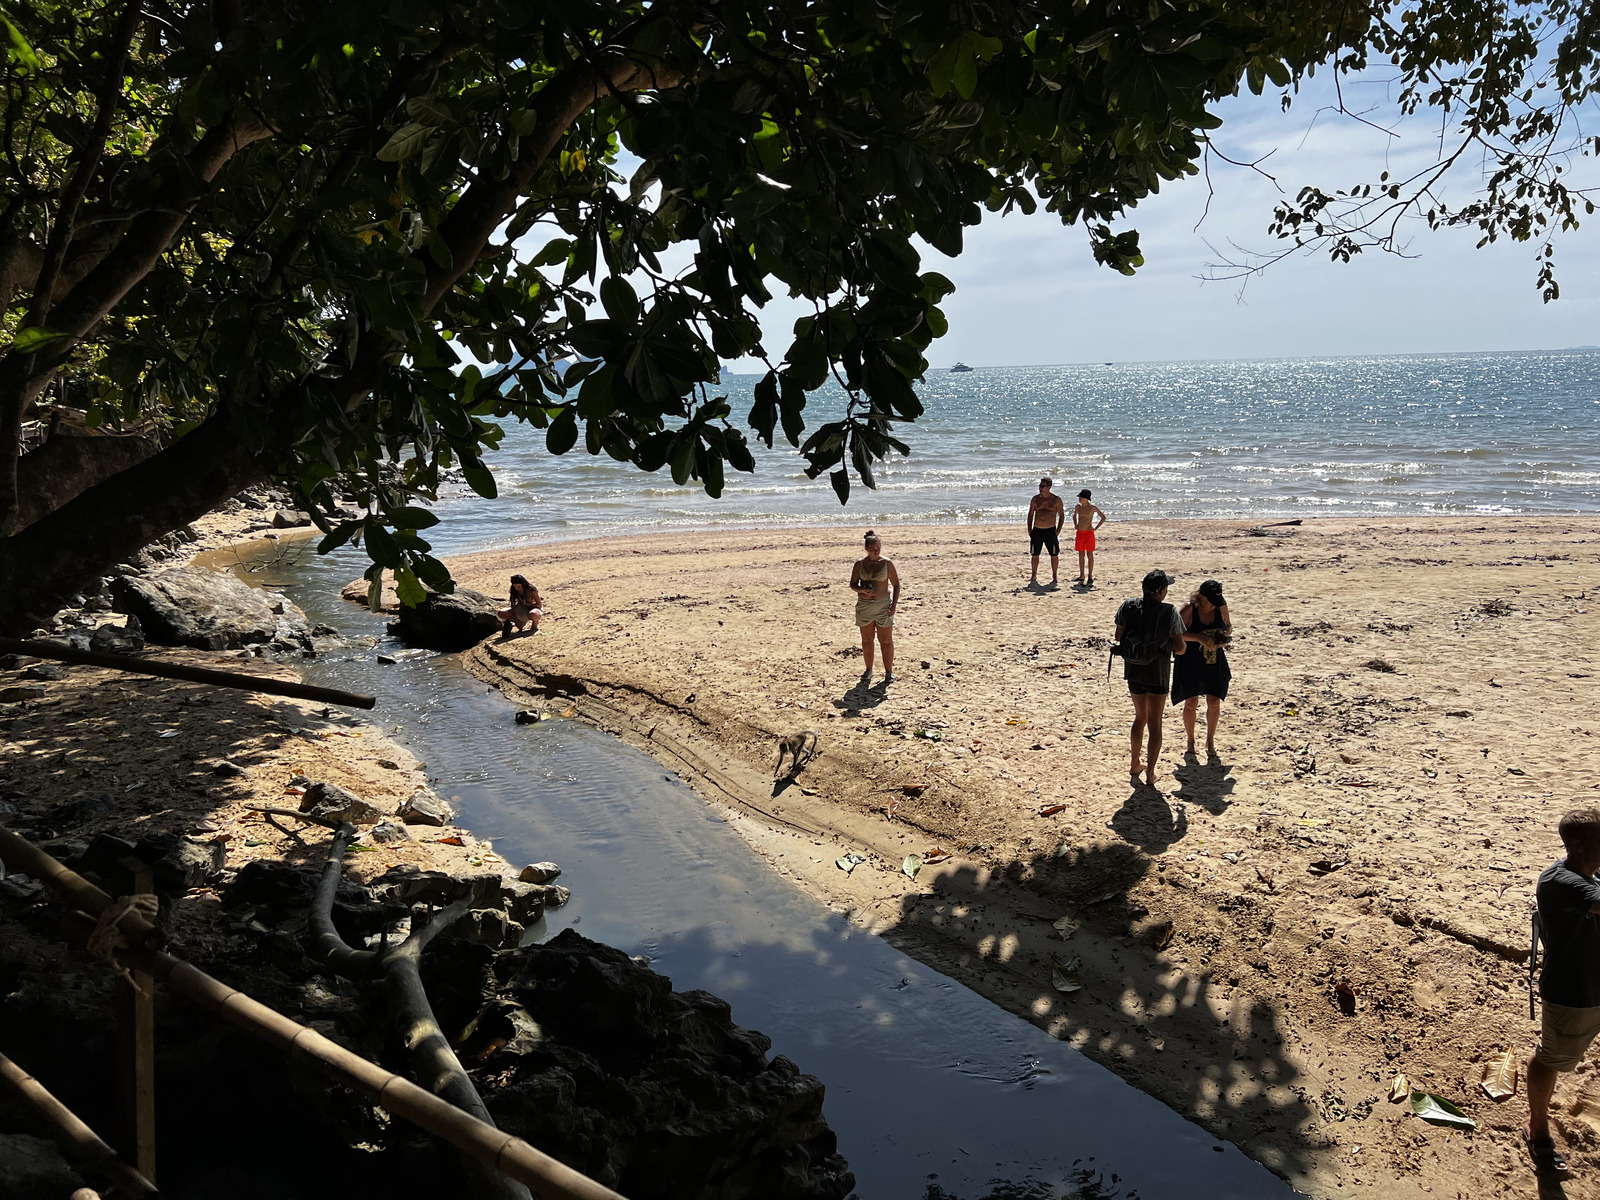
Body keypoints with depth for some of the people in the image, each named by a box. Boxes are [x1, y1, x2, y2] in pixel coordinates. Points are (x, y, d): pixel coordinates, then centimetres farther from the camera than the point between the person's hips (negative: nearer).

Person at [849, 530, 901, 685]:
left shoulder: (887, 564, -3)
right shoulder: (860, 564, 1)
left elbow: (896, 584, 2)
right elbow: (853, 584, 4)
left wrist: (894, 604, -7)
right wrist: (862, 590, -17)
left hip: (883, 604, -2)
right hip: (864, 605, 2)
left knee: (886, 640, 1)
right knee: (866, 639, 9)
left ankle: (889, 671, 9)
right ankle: (868, 670, 21)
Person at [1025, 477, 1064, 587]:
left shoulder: (1056, 500, -1)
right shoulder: (1035, 499, 7)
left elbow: (1061, 516, 4)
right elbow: (1030, 514, 13)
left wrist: (1058, 530, -5)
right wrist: (1029, 529, 5)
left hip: (1050, 531, -2)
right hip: (1037, 530, 2)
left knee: (1054, 555, 1)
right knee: (1035, 554, 8)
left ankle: (1054, 577, 11)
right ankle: (1034, 576, 21)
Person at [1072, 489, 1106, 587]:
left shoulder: (1092, 508, -9)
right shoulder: (1078, 507, 4)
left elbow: (1103, 517, -2)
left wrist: (1096, 528, -7)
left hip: (1088, 533, -5)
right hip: (1079, 533, 5)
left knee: (1089, 555, 0)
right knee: (1081, 555, 8)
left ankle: (1090, 577, 4)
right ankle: (1081, 576, 16)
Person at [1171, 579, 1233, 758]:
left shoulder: (1221, 606, -5)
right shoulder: (1188, 610, -18)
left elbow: (1228, 625, 11)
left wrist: (1225, 636, -12)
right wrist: (1199, 638, -31)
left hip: (1214, 661, 4)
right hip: (1190, 662, -3)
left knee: (1214, 701, 5)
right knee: (1191, 703, 2)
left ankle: (1210, 741, 23)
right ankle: (1190, 740, 22)